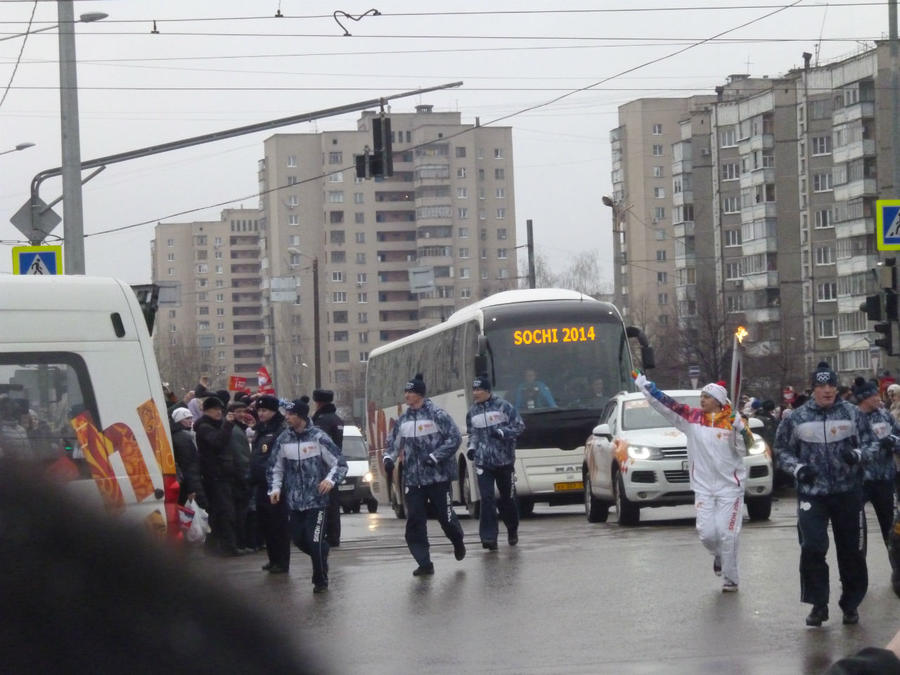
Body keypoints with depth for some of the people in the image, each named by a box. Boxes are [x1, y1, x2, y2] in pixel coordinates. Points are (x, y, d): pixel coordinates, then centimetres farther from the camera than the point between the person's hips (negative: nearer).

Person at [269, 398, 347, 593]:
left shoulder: (318, 437, -9)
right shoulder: (284, 439, 4)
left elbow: (340, 463, -4)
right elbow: (277, 467, 16)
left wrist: (330, 480, -20)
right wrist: (275, 488, 4)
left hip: (316, 498, -5)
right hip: (294, 500, 5)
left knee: (315, 541, -9)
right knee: (298, 539, 5)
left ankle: (320, 581, 5)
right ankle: (322, 553, 34)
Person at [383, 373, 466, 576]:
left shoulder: (437, 415, -8)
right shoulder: (403, 420, 10)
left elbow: (454, 438, -10)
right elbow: (393, 443, 20)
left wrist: (435, 457, -17)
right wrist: (388, 458, 0)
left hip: (438, 477, -5)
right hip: (413, 479, 5)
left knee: (446, 516, 2)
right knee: (415, 521, -5)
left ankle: (458, 542, 36)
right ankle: (424, 564, -3)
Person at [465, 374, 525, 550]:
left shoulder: (504, 406, -5)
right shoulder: (472, 412, 9)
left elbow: (519, 426, -3)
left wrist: (502, 432, -18)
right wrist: (471, 447, 4)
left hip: (504, 461, -2)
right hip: (483, 462, 2)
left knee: (508, 498, 10)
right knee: (487, 499, -11)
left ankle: (512, 529, 34)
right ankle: (488, 537, -14)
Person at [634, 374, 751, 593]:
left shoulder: (732, 420, -5)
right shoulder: (692, 417, 2)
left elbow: (745, 447, -11)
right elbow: (664, 404, 1)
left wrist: (739, 427, -26)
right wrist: (643, 384, -3)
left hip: (730, 486, -3)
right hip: (703, 486, 3)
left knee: (727, 533, -4)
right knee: (707, 533, -2)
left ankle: (731, 579, 9)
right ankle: (718, 556, 32)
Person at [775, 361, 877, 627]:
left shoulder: (852, 413, 0)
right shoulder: (797, 418, 1)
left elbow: (870, 442, 7)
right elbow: (782, 450, 10)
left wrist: (858, 454, -14)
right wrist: (798, 468, -8)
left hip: (848, 492, 1)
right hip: (812, 492, -1)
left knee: (852, 552, 6)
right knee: (812, 548, -11)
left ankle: (851, 604, 22)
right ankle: (818, 604, 1)